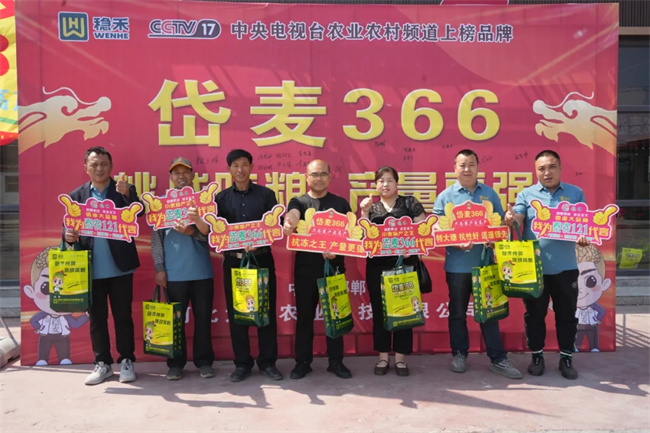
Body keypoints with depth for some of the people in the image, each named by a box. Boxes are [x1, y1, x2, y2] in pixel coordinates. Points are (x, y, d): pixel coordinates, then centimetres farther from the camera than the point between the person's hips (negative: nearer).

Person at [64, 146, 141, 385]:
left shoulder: (125, 190, 1)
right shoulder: (76, 195, 7)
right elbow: (69, 227, 6)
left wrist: (126, 195, -27)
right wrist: (68, 235, -16)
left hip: (119, 267, -2)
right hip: (91, 269, 2)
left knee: (123, 316, 6)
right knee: (96, 318, 11)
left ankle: (126, 361, 18)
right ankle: (102, 363, 23)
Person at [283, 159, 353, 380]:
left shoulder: (341, 203, 7)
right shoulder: (298, 201, 5)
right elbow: (292, 215, -18)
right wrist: (289, 223, -43)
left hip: (334, 266, 0)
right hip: (305, 268, 0)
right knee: (305, 316, 7)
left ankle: (336, 361, 19)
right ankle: (303, 362, 19)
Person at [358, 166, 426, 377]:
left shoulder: (410, 203, 4)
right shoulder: (371, 207, 11)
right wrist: (364, 212, -6)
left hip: (405, 264, -2)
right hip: (377, 266, 2)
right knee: (379, 310, 6)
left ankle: (401, 357, 15)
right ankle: (383, 357, 17)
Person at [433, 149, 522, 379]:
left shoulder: (489, 193, 9)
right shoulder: (446, 196, 0)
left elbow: (501, 222, 11)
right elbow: (437, 228, -5)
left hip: (485, 262, 2)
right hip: (457, 264, -2)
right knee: (458, 312, 9)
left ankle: (498, 359, 16)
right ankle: (459, 354, 23)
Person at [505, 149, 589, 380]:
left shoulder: (575, 193, 7)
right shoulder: (526, 194, 3)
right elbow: (517, 221, -9)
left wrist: (584, 237, -15)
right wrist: (510, 219, -34)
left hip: (565, 267, 1)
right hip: (533, 266, -1)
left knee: (566, 314, 10)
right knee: (535, 313, 9)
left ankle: (566, 358, 24)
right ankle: (537, 355, 24)